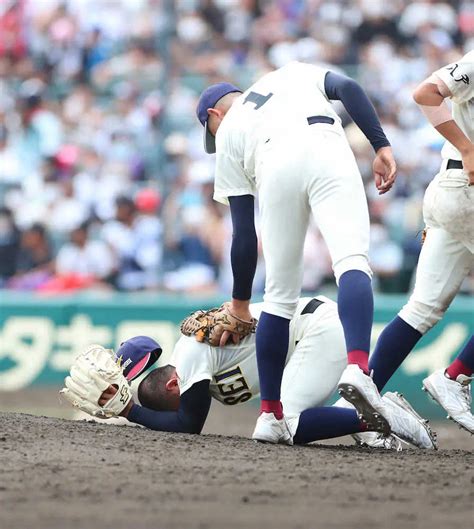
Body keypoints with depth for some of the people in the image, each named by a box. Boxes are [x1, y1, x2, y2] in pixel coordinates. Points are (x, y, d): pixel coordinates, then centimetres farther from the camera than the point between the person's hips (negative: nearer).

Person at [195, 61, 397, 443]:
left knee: (280, 294, 12)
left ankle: (270, 413, 13)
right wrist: (381, 146, 9)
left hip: (274, 168, 1)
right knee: (352, 259, -16)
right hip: (327, 150, -1)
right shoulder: (293, 74, 40)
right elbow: (348, 88, 15)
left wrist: (240, 305, 36)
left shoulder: (227, 131, 34)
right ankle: (357, 366, -40)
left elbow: (245, 233, 29)